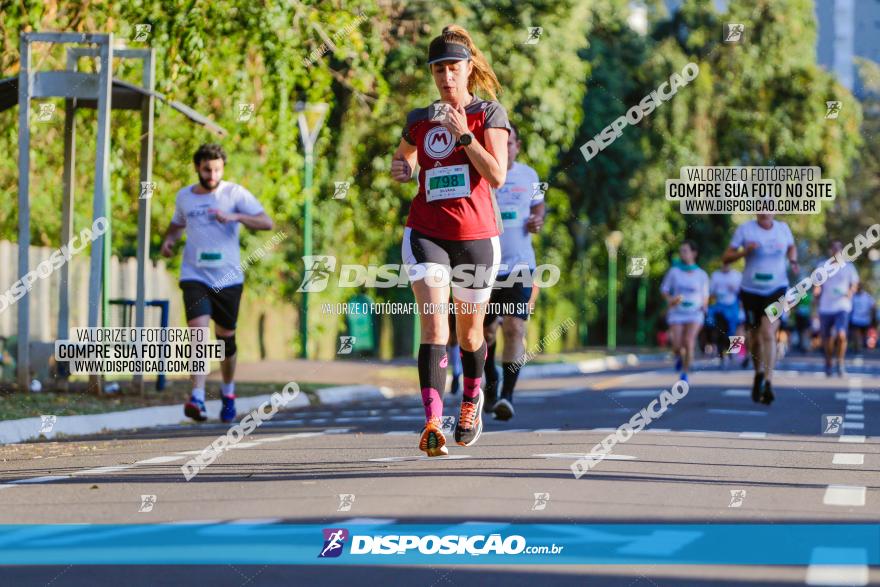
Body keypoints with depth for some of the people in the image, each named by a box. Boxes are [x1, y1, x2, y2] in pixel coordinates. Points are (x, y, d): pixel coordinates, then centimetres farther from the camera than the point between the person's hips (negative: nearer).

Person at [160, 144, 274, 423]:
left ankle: (228, 392, 33)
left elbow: (266, 223, -10)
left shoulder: (235, 193, -2)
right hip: (194, 277, 0)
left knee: (226, 338, 9)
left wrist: (236, 216, -26)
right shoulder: (184, 196, 8)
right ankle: (197, 399, -25)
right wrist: (169, 240, 6)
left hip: (228, 278, 0)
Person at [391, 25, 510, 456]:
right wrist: (399, 168, 6)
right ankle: (432, 424, -26)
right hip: (426, 233, 1)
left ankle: (472, 399, 43)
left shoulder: (489, 113, 0)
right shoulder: (419, 120, 10)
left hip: (476, 235, -1)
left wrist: (464, 135, -19)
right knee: (433, 325, -17)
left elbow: (497, 176, -11)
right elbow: (403, 156, 29)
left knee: (469, 333, 13)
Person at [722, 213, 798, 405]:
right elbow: (726, 257, -3)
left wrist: (793, 261, 2)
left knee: (769, 335, -18)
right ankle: (759, 373, 38)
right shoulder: (745, 229, -4)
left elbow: (791, 247, 24)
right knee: (754, 338, 9)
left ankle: (768, 383, -21)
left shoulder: (783, 228, 3)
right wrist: (745, 251, -21)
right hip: (751, 290, 1)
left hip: (776, 290, -1)